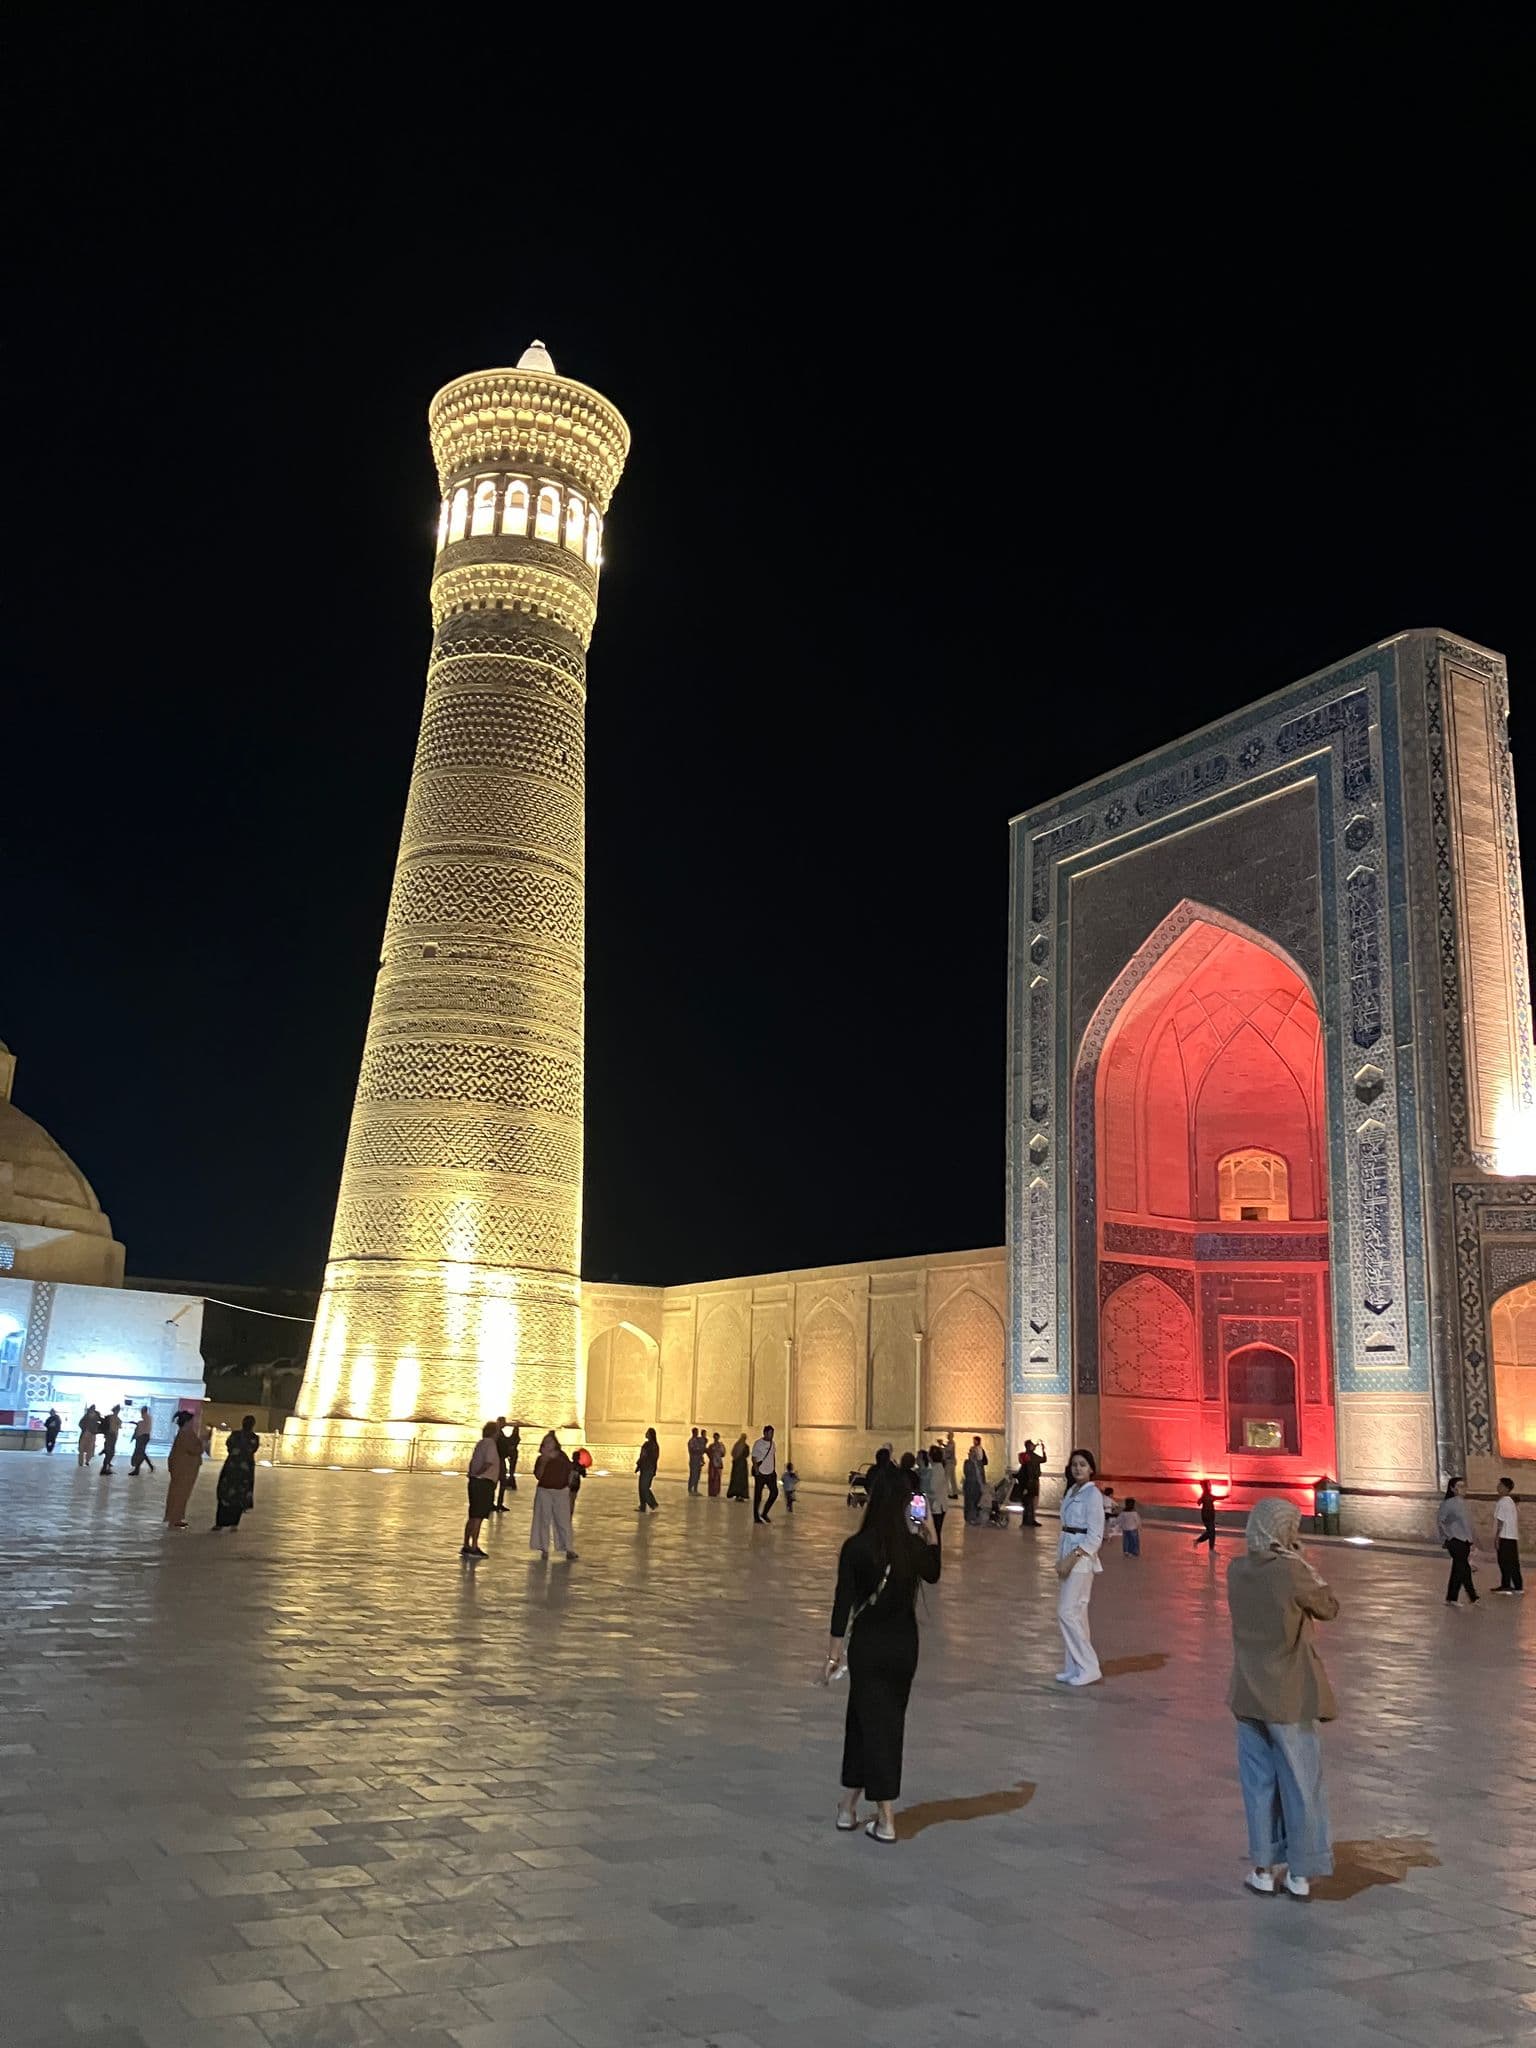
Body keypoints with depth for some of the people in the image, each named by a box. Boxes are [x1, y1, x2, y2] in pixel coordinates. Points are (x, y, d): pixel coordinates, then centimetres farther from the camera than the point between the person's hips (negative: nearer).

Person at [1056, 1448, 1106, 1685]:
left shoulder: (1092, 1494, -12)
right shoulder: (1071, 1492, 13)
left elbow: (1095, 1536, -15)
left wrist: (1072, 1558, -19)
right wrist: (1060, 1558, 11)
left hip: (1082, 1557, -8)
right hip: (1069, 1555, 8)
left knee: (1068, 1612, -10)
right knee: (1075, 1613, 11)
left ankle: (1088, 1668, -2)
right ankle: (1075, 1669, 17)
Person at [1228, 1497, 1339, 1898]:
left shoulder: (1236, 1570, -3)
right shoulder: (1291, 1572, -20)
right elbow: (1329, 1607, -6)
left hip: (1249, 1695, 4)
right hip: (1289, 1697, -4)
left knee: (1259, 1783, 14)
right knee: (1301, 1785, 10)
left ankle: (1263, 1868, 21)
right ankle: (1300, 1874, 17)